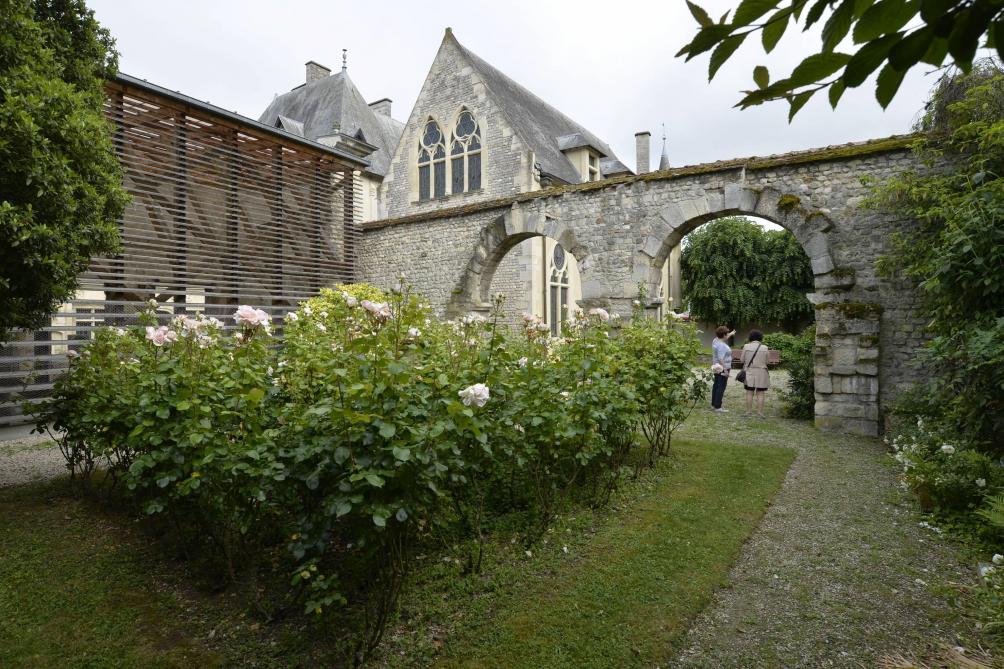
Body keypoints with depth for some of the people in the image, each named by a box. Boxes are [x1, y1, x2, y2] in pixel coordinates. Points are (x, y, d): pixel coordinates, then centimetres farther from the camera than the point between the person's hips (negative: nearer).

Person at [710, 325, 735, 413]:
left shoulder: (716, 340, 5)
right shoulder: (722, 346, -22)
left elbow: (723, 339, 30)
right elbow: (721, 359, -27)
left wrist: (730, 334, 44)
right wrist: (725, 370, -26)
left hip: (717, 367, 10)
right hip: (722, 368, -10)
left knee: (716, 385, 14)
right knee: (721, 387, -7)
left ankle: (714, 404, 20)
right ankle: (718, 407, -7)